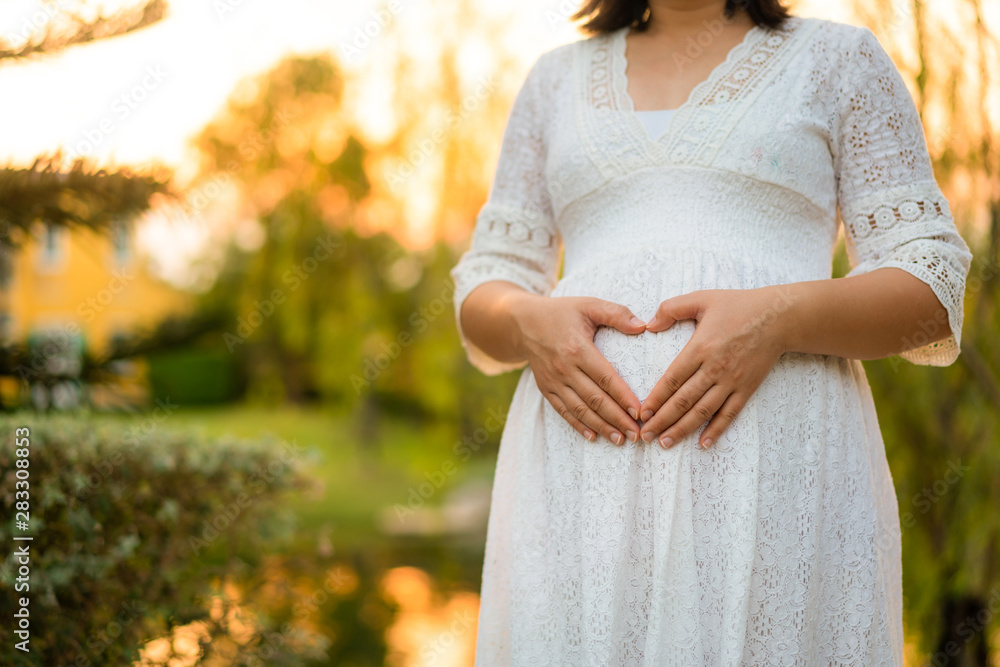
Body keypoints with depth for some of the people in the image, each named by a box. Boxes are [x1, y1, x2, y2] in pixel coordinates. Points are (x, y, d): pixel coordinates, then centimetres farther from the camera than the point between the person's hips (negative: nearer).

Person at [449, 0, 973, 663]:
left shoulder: (841, 58, 13)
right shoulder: (556, 78, 20)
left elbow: (933, 288, 5)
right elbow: (483, 287, 18)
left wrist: (780, 317, -14)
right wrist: (528, 322, -6)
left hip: (776, 451, -2)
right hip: (582, 450, 2)